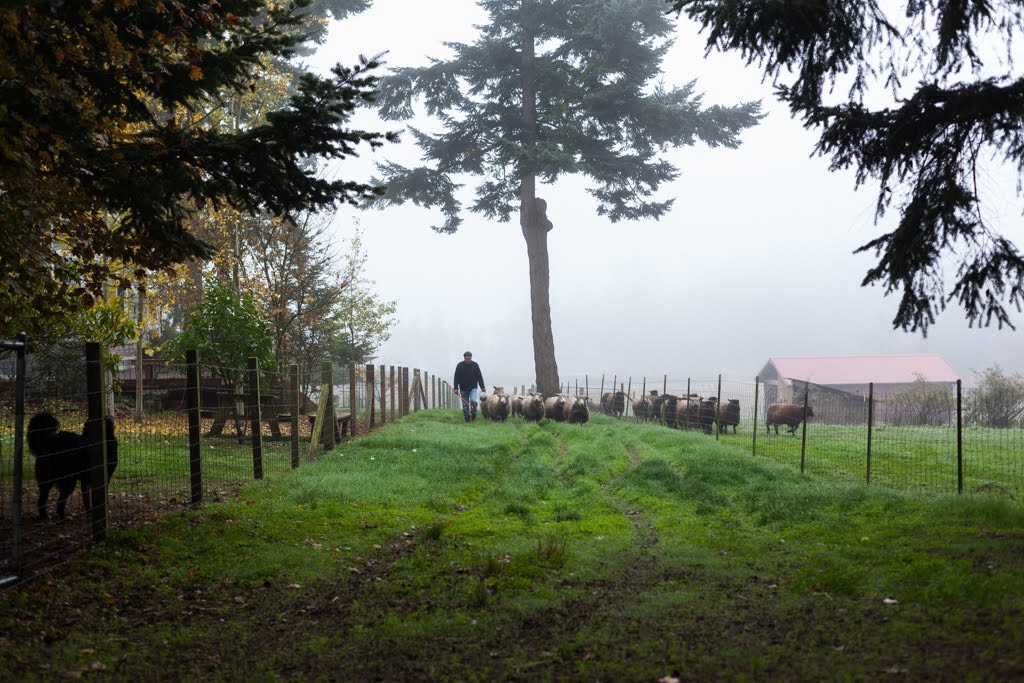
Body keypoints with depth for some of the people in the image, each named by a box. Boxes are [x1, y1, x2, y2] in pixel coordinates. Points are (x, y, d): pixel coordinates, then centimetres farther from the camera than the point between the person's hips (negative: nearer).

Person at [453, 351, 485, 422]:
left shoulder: (475, 365, -1)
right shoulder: (459, 366, -4)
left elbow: (479, 377, 3)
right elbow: (456, 378, -3)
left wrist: (482, 387, -1)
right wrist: (456, 388, -9)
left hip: (473, 388, -1)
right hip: (463, 389, 1)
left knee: (473, 401, -22)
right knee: (465, 405, 3)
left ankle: (473, 414, 0)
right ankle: (467, 418, 13)